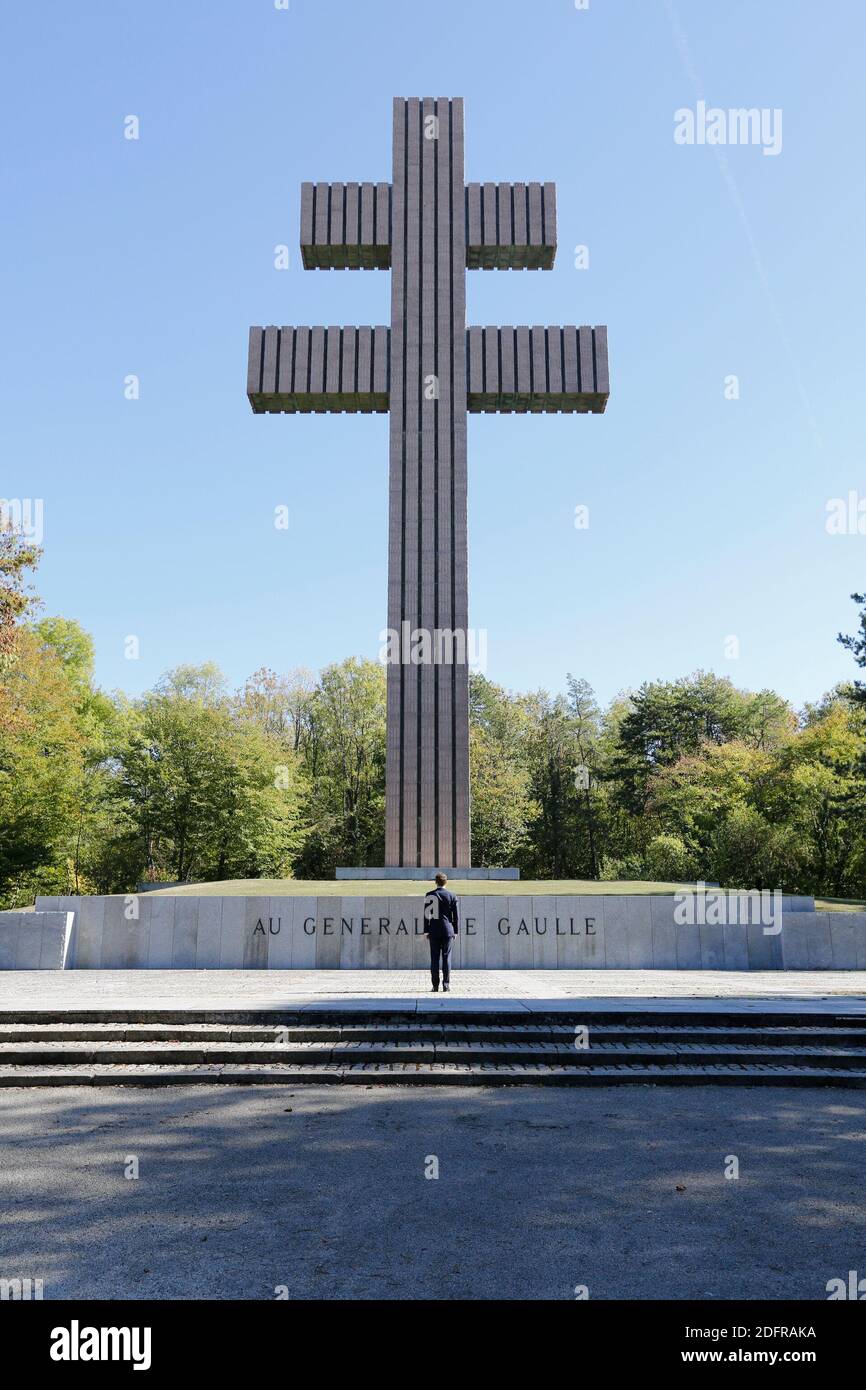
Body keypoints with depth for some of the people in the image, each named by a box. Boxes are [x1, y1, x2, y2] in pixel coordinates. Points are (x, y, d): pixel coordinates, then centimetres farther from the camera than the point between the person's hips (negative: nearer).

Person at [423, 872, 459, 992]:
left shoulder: (429, 895, 0)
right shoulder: (451, 895, 2)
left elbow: (427, 914, 0)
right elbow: (456, 915, 3)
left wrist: (426, 931, 4)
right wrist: (455, 931, 10)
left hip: (434, 931, 0)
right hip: (448, 930, 0)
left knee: (434, 959, 3)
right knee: (446, 958, 4)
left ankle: (435, 986, 2)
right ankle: (446, 985, 1)